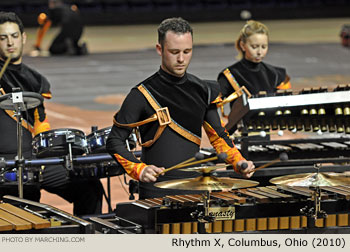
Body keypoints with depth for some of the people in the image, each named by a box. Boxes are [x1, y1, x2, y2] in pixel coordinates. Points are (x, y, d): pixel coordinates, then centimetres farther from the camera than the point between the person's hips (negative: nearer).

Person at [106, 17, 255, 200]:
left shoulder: (202, 91, 10)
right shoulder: (142, 94, -5)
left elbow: (218, 135, 19)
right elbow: (114, 142, -5)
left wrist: (238, 162, 2)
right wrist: (140, 170, -20)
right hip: (156, 193, -4)